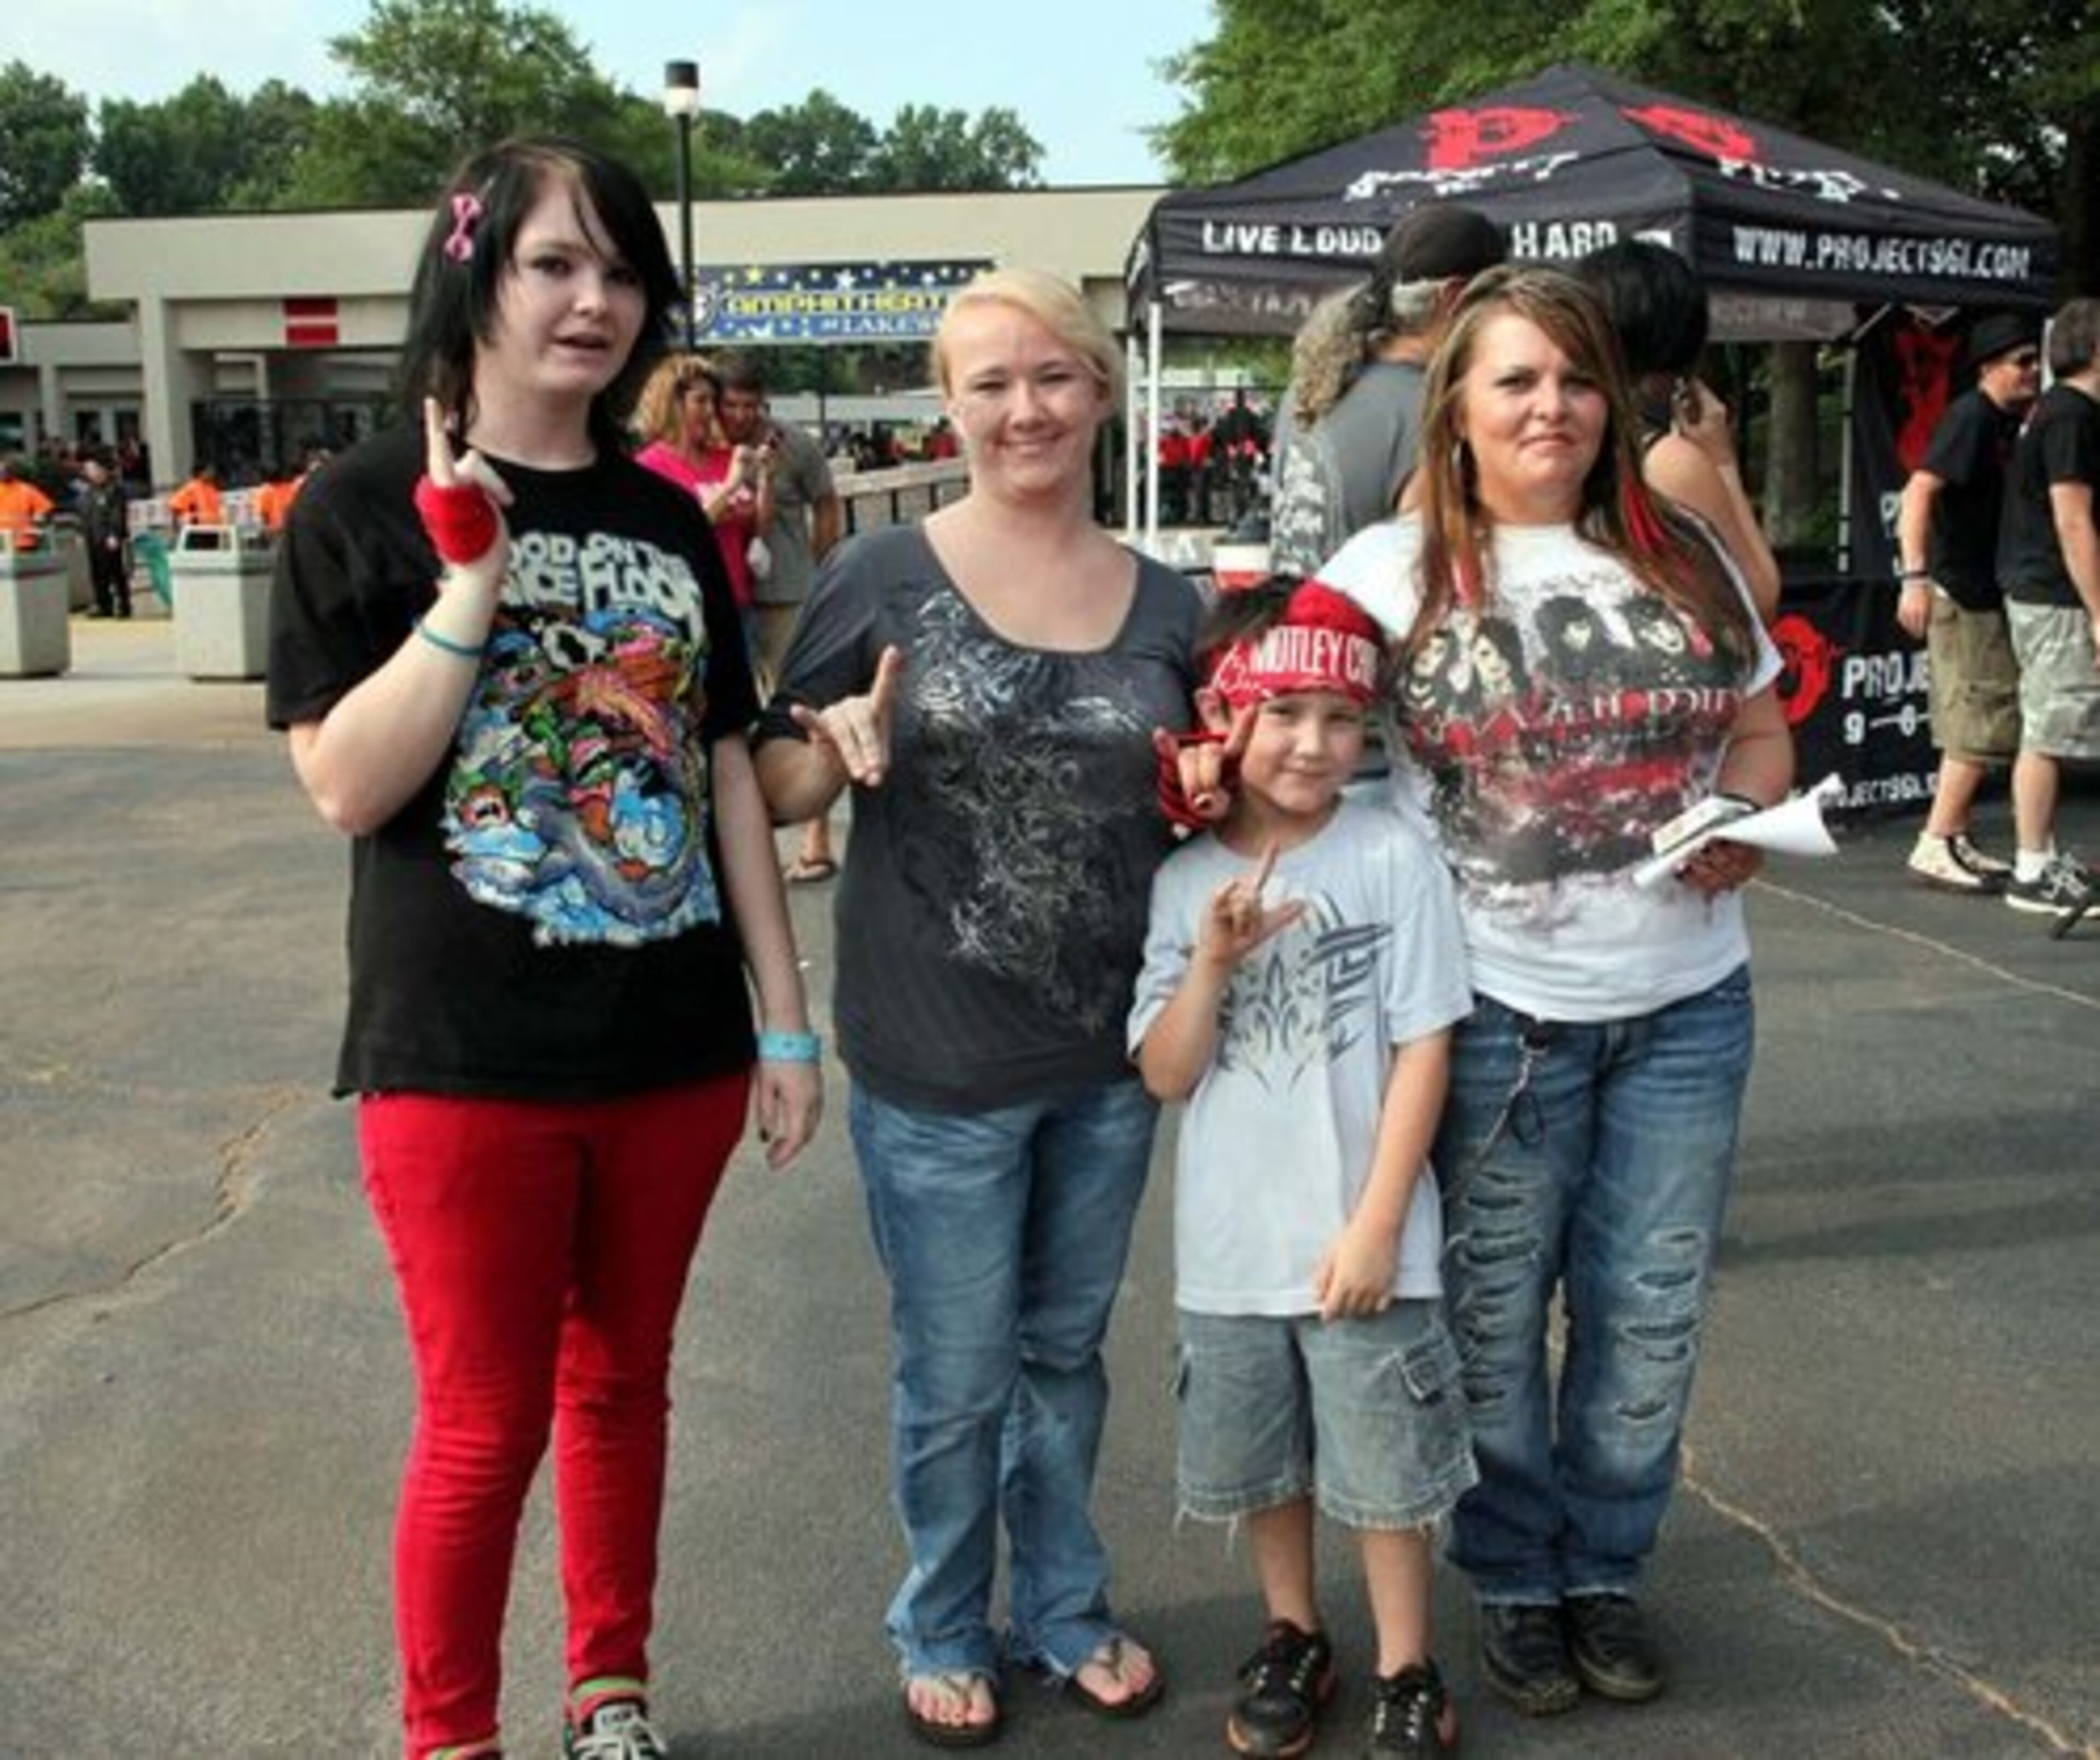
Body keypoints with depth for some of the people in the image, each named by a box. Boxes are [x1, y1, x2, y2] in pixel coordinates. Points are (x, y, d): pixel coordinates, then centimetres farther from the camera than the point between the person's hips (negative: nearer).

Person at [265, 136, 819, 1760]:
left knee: (622, 1385, 18)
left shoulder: (665, 517, 7)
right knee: (486, 1425, 5)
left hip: (669, 1050, 4)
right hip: (465, 1059, -4)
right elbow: (344, 787, -13)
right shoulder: (368, 507, -5)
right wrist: (472, 584, -21)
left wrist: (786, 1019, 6)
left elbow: (727, 773, 8)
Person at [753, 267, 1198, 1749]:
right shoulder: (883, 578, -7)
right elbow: (777, 789, -2)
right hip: (937, 1068, -3)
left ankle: (1067, 1608, 39)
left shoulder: (1166, 605, 3)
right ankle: (945, 1628, 34)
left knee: (1066, 1351, 20)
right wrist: (844, 747, -22)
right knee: (956, 1378, 10)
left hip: (1111, 1059, 4)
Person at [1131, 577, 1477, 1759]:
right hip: (1232, 1246, 3)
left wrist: (1376, 1223, -13)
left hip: (1363, 1244, -3)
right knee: (1261, 1467, 19)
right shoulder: (1186, 880, -2)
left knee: (1386, 1473, 10)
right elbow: (1166, 1076, -2)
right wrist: (1212, 963, -18)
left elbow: (1423, 1051, -10)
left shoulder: (1396, 858, -10)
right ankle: (1295, 1641, 41)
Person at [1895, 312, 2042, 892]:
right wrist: (1915, 576, -32)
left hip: (1987, 592, 10)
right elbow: (1919, 490, -23)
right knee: (1987, 721, -8)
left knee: (1974, 724, 13)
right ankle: (1935, 845, -4)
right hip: (1960, 592, -10)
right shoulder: (1972, 416, -13)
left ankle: (1956, 842, 20)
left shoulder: (2008, 423, 14)